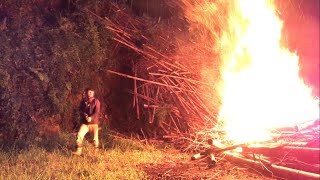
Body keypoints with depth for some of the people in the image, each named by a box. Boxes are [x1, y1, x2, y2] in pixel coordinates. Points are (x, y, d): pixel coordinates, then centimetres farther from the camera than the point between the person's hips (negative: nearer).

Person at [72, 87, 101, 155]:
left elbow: (97, 112, -14)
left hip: (93, 123, -2)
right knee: (79, 135, -16)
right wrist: (84, 114, -15)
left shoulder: (96, 101, -4)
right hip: (84, 123, 2)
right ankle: (78, 151, -10)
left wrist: (91, 117, -30)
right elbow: (80, 110, 7)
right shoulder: (83, 102, 7)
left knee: (95, 138, 3)